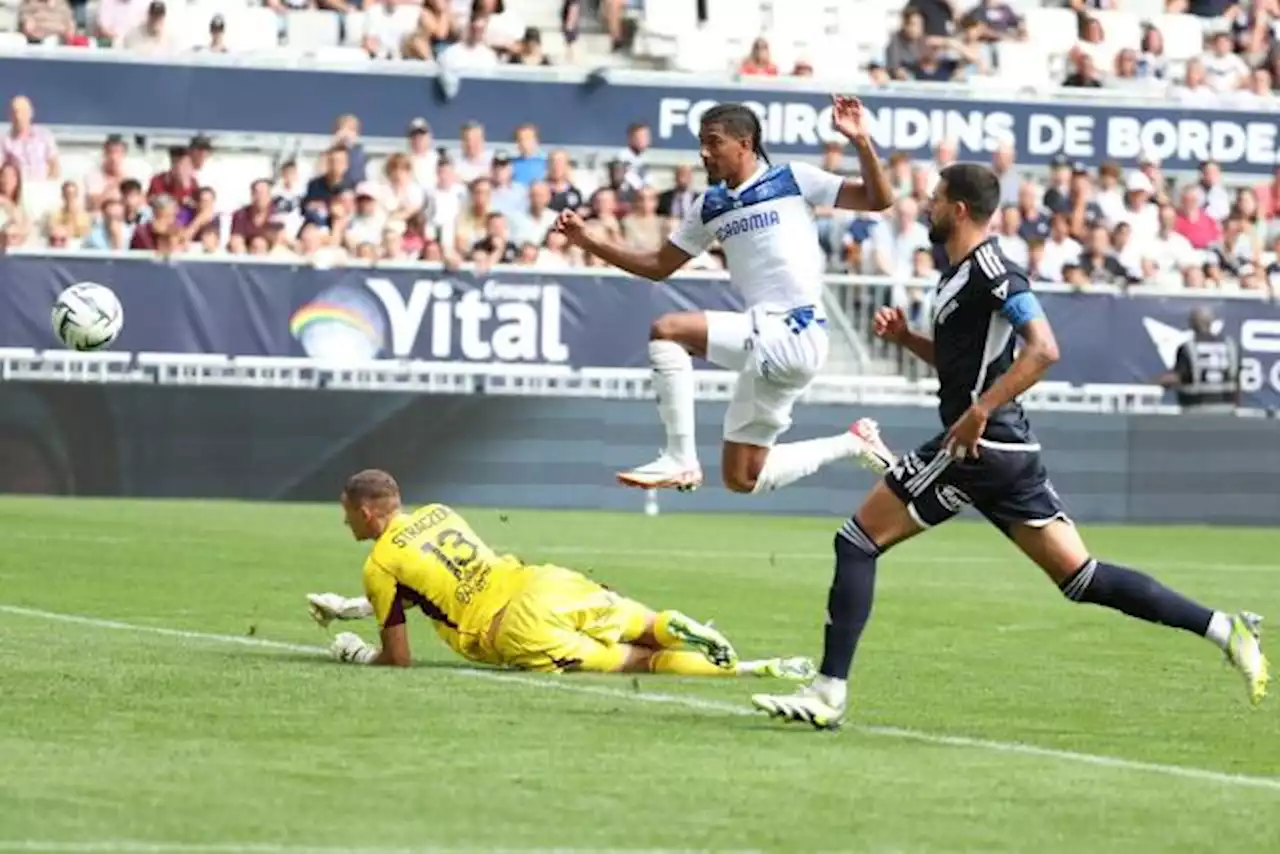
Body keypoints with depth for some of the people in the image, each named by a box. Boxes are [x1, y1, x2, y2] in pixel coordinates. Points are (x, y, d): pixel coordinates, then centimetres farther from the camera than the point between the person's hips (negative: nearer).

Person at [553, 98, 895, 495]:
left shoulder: (793, 179, -2)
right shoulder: (710, 207, 16)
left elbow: (879, 200, -7)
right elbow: (658, 266, 21)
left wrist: (860, 141, -21)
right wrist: (590, 240, 11)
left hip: (796, 333, -8)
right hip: (766, 339, 8)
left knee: (667, 330, -20)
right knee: (743, 479, 10)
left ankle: (681, 458, -17)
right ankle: (851, 444, 26)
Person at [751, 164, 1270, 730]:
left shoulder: (988, 270, -11)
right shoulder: (960, 275, 19)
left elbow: (1043, 348, -23)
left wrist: (980, 411, -26)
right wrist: (905, 337, 16)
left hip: (977, 447, -10)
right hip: (1008, 450, 10)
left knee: (857, 540, -3)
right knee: (1081, 578, 7)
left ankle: (828, 693, -5)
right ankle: (1223, 629, 1)